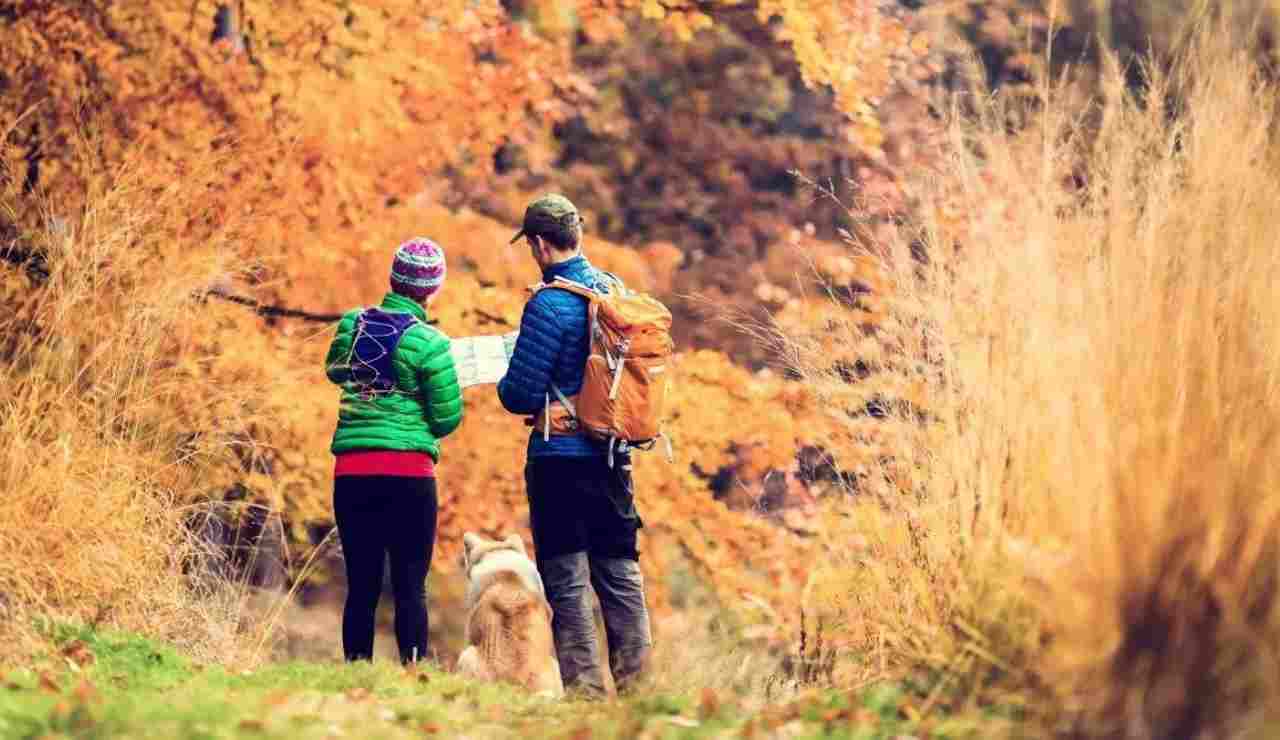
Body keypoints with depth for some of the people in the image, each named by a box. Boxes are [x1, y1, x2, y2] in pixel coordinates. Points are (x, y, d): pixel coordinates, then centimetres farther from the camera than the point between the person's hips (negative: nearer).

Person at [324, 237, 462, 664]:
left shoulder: (352, 324, 6)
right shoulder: (428, 343, -8)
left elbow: (335, 371, 26)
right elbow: (447, 420, -3)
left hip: (351, 469, 4)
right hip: (409, 472, -4)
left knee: (361, 585, 9)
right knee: (410, 587, -1)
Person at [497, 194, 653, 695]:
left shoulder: (549, 305, -16)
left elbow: (522, 394, -15)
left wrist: (504, 386, 7)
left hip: (560, 456, -7)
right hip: (613, 454, 7)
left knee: (566, 578, 0)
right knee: (621, 571, 12)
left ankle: (584, 686, -2)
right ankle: (637, 681, 12)